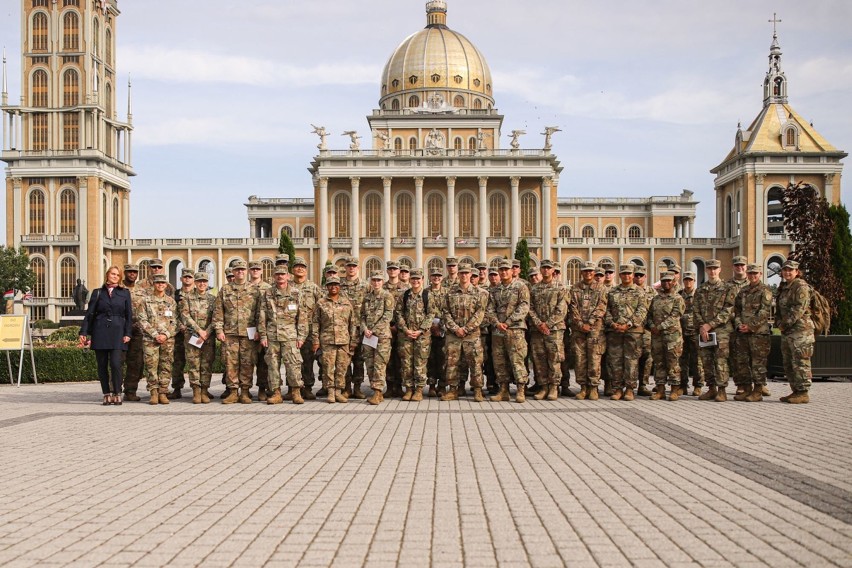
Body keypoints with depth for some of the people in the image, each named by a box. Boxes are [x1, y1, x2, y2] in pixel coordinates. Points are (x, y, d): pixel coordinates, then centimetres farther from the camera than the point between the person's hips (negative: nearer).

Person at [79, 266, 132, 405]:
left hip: (117, 332, -1)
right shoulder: (97, 293, 11)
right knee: (102, 365, 2)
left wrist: (127, 334, -1)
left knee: (115, 364, -13)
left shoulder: (124, 293, 10)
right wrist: (83, 333, 0)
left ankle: (117, 393, -3)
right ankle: (107, 394, 9)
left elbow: (129, 315, 8)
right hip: (100, 332, 1)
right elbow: (89, 314, 8)